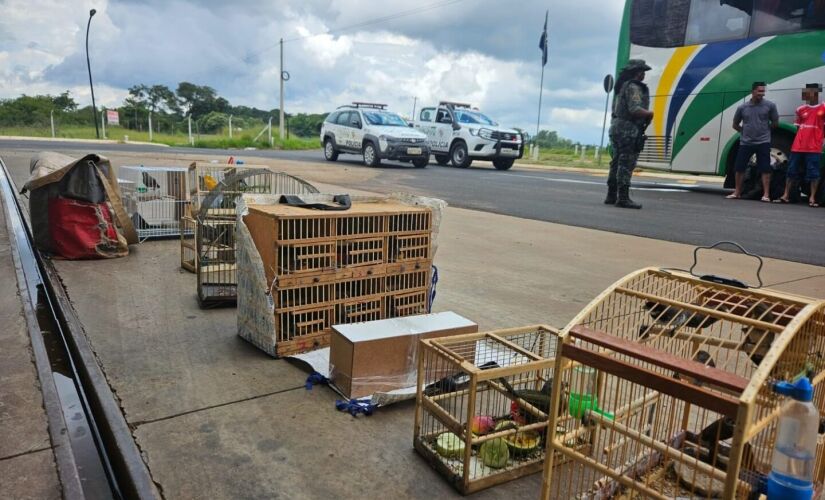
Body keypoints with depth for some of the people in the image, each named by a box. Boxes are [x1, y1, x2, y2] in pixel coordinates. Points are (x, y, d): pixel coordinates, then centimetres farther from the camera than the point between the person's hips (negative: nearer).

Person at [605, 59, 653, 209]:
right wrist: (649, 113, -8)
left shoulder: (622, 86, 19)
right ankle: (623, 198, -10)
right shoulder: (633, 87, -12)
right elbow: (635, 109, -23)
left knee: (617, 163, 12)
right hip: (629, 130, -10)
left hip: (616, 126, 10)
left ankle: (611, 196, 15)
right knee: (626, 164, -9)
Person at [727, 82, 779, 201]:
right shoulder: (742, 107, 1)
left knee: (765, 169, -2)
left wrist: (764, 130, 10)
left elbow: (775, 123, 7)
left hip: (763, 142, -2)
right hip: (745, 143, 2)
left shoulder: (770, 105, -3)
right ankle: (737, 192, 18)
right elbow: (735, 125, 14)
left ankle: (766, 194, 1)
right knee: (739, 168, 5)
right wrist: (745, 132, 6)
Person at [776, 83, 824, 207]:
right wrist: (800, 140, 11)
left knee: (813, 173, -2)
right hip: (797, 147, 4)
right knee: (792, 171, 7)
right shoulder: (801, 109, 10)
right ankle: (786, 196, 12)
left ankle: (812, 198, 2)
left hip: (814, 148, -4)